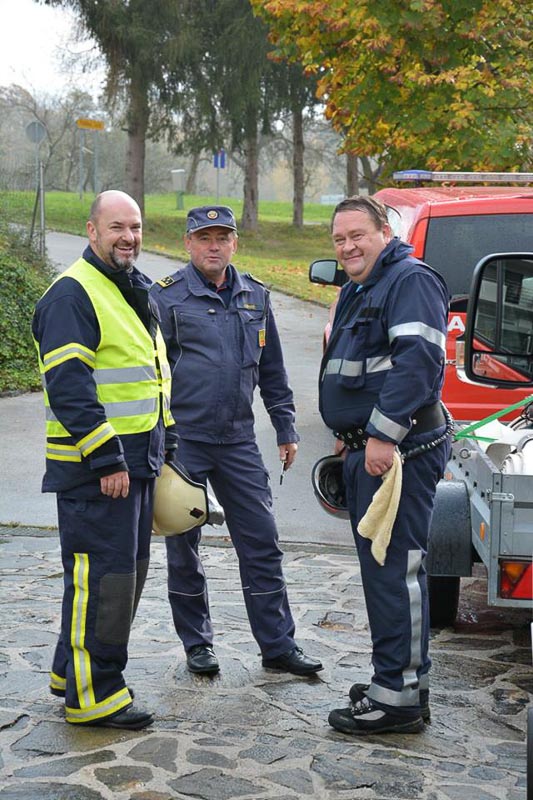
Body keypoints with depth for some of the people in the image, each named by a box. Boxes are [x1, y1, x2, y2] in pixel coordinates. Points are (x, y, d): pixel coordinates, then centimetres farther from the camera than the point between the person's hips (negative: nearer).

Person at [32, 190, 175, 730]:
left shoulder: (136, 291, 17)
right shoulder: (72, 295, -13)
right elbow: (69, 386, -21)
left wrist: (160, 445, 21)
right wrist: (106, 459, -23)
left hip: (135, 460, 10)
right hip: (94, 467, -10)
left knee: (128, 569, 16)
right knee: (101, 575, -6)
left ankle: (71, 670, 30)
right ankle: (92, 694, 5)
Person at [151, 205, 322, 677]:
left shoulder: (255, 297, 11)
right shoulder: (167, 297, -4)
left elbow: (273, 371, 17)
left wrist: (286, 429, 15)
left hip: (238, 440, 4)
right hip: (183, 440, -3)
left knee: (262, 542, 4)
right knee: (184, 547, 7)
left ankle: (278, 645, 12)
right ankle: (197, 643, 22)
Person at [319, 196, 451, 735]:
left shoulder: (410, 281, -11)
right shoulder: (357, 291, 20)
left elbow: (419, 360, -23)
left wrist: (383, 434, -25)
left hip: (400, 452, -11)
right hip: (367, 450, 11)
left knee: (394, 569, -8)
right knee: (379, 566, 15)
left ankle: (398, 696, -1)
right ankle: (403, 679, 25)